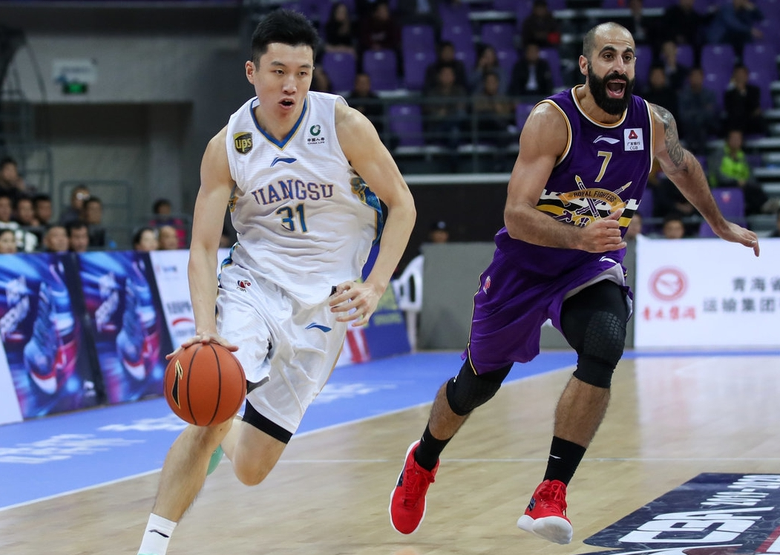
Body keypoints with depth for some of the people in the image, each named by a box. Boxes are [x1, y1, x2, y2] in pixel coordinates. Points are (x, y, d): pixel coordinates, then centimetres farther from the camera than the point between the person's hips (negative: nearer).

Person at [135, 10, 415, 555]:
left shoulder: (343, 124, -12)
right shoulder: (227, 146, -9)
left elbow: (401, 204, -4)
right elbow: (202, 248, -9)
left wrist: (375, 288, -15)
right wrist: (206, 329, -25)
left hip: (322, 300, 0)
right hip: (253, 283, 0)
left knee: (250, 469, 2)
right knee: (211, 416, -26)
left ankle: (225, 434, 40)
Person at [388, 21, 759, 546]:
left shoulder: (654, 123, -10)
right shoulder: (552, 120, -25)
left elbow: (683, 166, 15)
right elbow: (516, 216, -32)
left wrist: (719, 223, 28)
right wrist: (577, 236, -48)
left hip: (594, 267, 2)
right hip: (525, 265, -2)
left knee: (604, 349, -30)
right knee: (476, 385, 14)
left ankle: (551, 496, -26)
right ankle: (423, 462, 47)